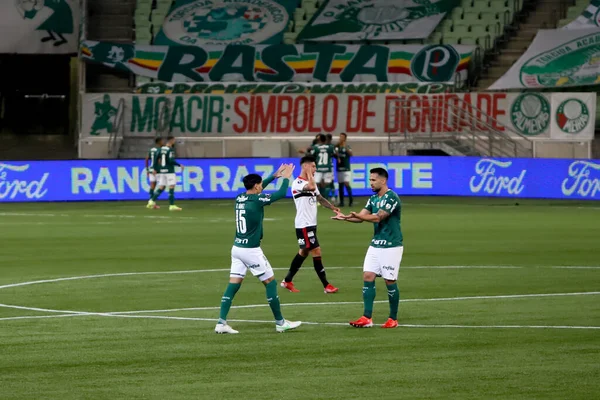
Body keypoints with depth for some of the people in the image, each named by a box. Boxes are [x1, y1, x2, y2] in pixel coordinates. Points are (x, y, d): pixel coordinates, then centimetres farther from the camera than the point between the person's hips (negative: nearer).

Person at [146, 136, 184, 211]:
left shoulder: (161, 149, 9)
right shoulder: (170, 150, -13)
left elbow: (156, 159, 10)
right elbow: (171, 161, -20)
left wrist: (155, 169, 17)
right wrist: (179, 165, -9)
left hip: (162, 171, 7)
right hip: (169, 171, -7)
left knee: (161, 188, 13)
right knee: (171, 187, -5)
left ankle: (152, 201, 8)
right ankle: (172, 205, -9)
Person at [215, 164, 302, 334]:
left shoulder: (240, 199, 6)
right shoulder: (257, 200, -14)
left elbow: (255, 189, 27)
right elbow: (281, 193, -6)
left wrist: (274, 176, 32)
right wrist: (286, 178, 12)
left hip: (237, 248, 7)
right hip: (251, 250, -7)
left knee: (233, 285, 4)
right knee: (270, 281, 5)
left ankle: (221, 322, -4)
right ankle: (280, 323, 10)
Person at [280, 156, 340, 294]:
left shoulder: (310, 182, 13)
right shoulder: (297, 183, -17)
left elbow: (320, 198, 18)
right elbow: (311, 187, -36)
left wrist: (333, 208, 4)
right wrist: (309, 173, -21)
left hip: (311, 224, 10)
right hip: (304, 225, -10)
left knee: (303, 252, 15)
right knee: (316, 252, -9)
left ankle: (288, 281, 25)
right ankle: (326, 285, -5)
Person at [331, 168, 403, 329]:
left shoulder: (391, 198, -15)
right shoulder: (374, 198, 11)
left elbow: (378, 217, -24)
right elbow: (362, 216, 7)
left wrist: (357, 215, -34)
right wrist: (345, 218, -11)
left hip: (391, 247, -8)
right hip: (376, 245, 8)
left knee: (390, 281, -2)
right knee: (368, 277, -1)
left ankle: (393, 319, 10)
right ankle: (367, 318, -1)